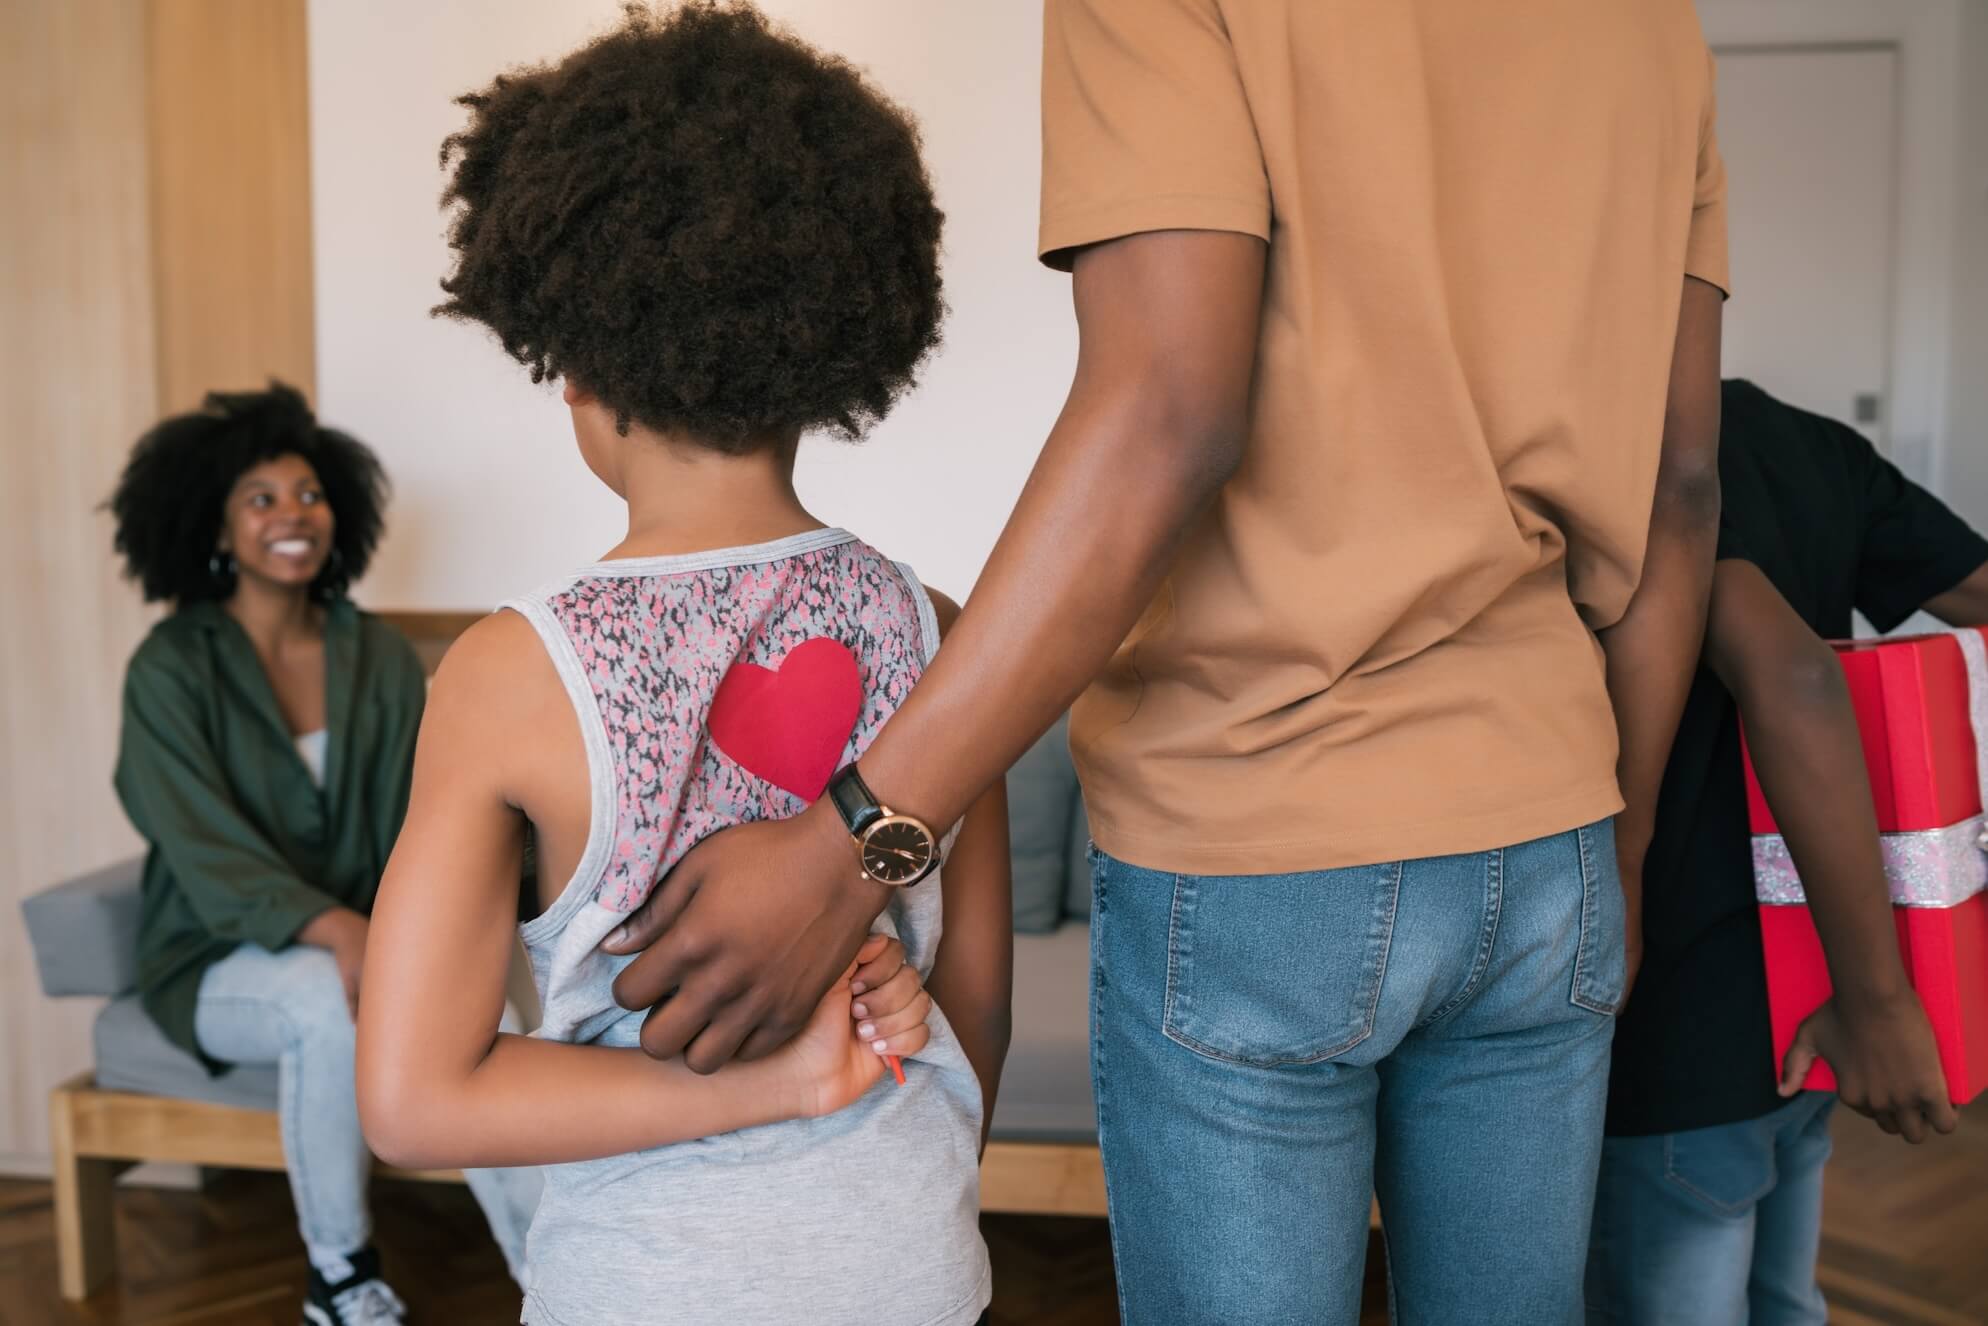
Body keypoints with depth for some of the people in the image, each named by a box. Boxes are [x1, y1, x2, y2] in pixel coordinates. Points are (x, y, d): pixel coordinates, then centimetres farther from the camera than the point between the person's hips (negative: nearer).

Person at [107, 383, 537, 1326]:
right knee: (327, 998, -36)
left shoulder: (380, 657, 3)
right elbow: (206, 851, -18)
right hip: (219, 959, -2)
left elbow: (416, 828, -1)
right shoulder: (172, 667, -8)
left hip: (360, 940, 3)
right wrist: (336, 929, -34)